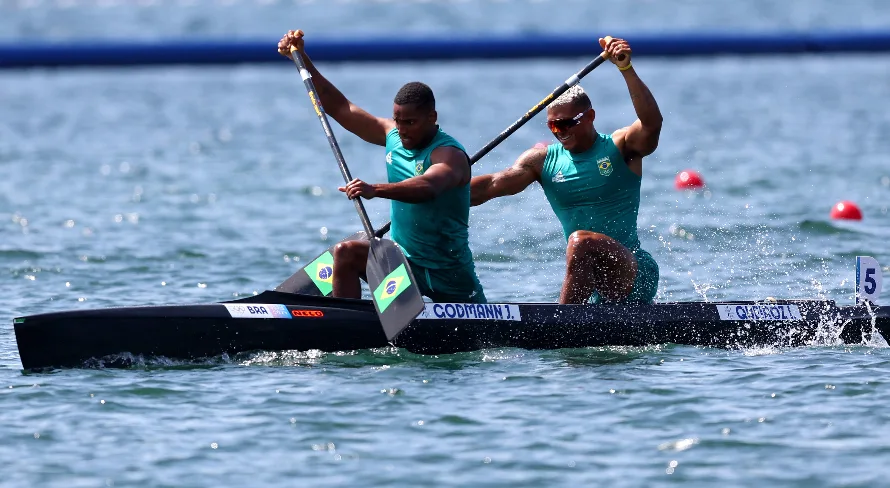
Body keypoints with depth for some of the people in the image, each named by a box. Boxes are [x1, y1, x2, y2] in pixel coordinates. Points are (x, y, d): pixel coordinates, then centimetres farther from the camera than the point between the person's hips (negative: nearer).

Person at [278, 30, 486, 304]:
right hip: (402, 258, 5)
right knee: (346, 253, -19)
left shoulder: (450, 154, -22)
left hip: (449, 274, -5)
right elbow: (339, 107, 6)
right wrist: (302, 60, 1)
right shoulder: (392, 135, 0)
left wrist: (375, 190, -59)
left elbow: (427, 187, -44)